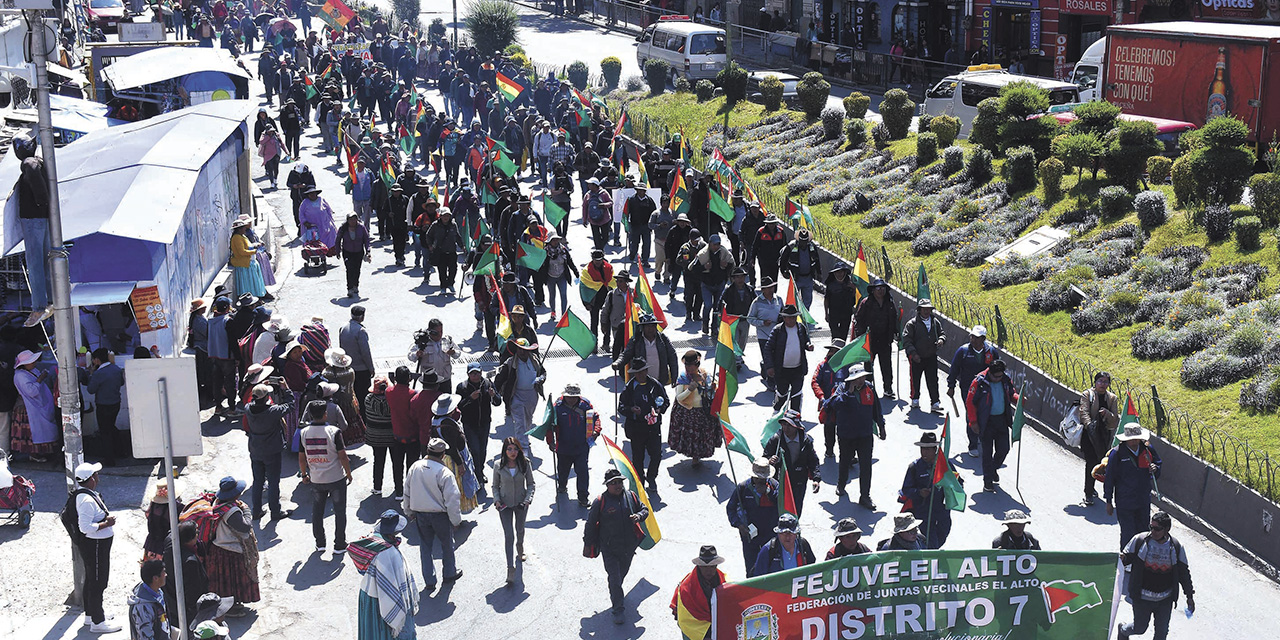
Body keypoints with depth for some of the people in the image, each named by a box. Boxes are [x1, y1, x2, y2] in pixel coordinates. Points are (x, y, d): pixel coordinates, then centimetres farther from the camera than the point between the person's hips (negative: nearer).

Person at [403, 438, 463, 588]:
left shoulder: (415, 467, -6)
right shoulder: (444, 473, -23)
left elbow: (407, 491, 6)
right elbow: (452, 499, -19)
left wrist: (409, 511, 20)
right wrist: (456, 520, -6)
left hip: (420, 515, 4)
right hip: (440, 515, -4)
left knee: (426, 546, 17)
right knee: (446, 544, 19)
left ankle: (429, 580, 21)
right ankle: (449, 573, 37)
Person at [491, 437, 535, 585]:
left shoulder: (525, 464, -11)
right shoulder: (498, 465, -12)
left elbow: (531, 484, -3)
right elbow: (495, 486, 0)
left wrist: (528, 499, -16)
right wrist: (496, 500, -15)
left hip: (521, 503, 2)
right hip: (505, 504, -2)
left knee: (520, 529, 25)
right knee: (508, 536, -8)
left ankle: (520, 547, 58)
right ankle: (510, 569, -6)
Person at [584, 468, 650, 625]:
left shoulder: (631, 496, -1)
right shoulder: (600, 501, -13)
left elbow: (644, 509, 12)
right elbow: (590, 523, -4)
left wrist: (639, 516, -13)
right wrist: (587, 544, -2)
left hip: (628, 546, 4)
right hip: (609, 549, -4)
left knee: (622, 573, 23)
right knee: (614, 578, -5)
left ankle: (615, 596, 49)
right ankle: (618, 609, 5)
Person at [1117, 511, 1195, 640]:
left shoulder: (1177, 547, -6)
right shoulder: (1139, 540, -12)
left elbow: (1183, 572, 5)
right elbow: (1127, 556, 0)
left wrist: (1190, 596, 8)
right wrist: (1121, 559, -25)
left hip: (1165, 600, 2)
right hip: (1142, 597, -2)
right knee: (1140, 628, 10)